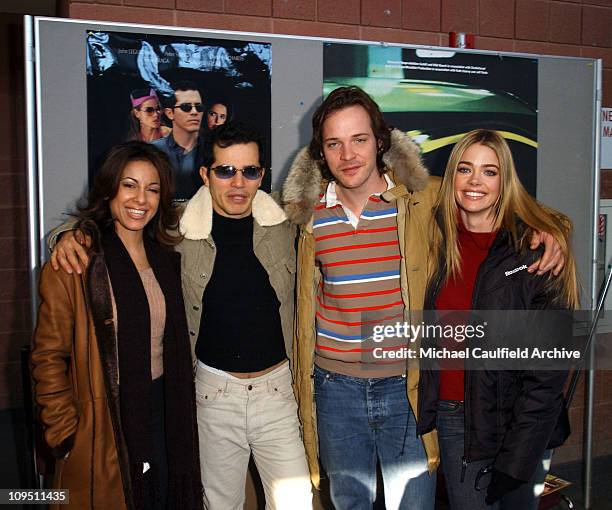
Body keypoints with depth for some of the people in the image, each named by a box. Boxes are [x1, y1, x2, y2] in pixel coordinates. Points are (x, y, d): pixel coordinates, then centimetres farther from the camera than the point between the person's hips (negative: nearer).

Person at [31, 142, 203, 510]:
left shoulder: (166, 257, 7)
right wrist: (66, 436, -13)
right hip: (104, 426, -5)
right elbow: (49, 358, -12)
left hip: (163, 411, 6)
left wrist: (181, 408, 10)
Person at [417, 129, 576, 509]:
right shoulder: (439, 242, 2)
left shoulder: (537, 249, -12)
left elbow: (548, 368, -13)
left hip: (517, 419, -3)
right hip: (454, 416, 3)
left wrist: (516, 458, -16)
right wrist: (426, 411, 4)